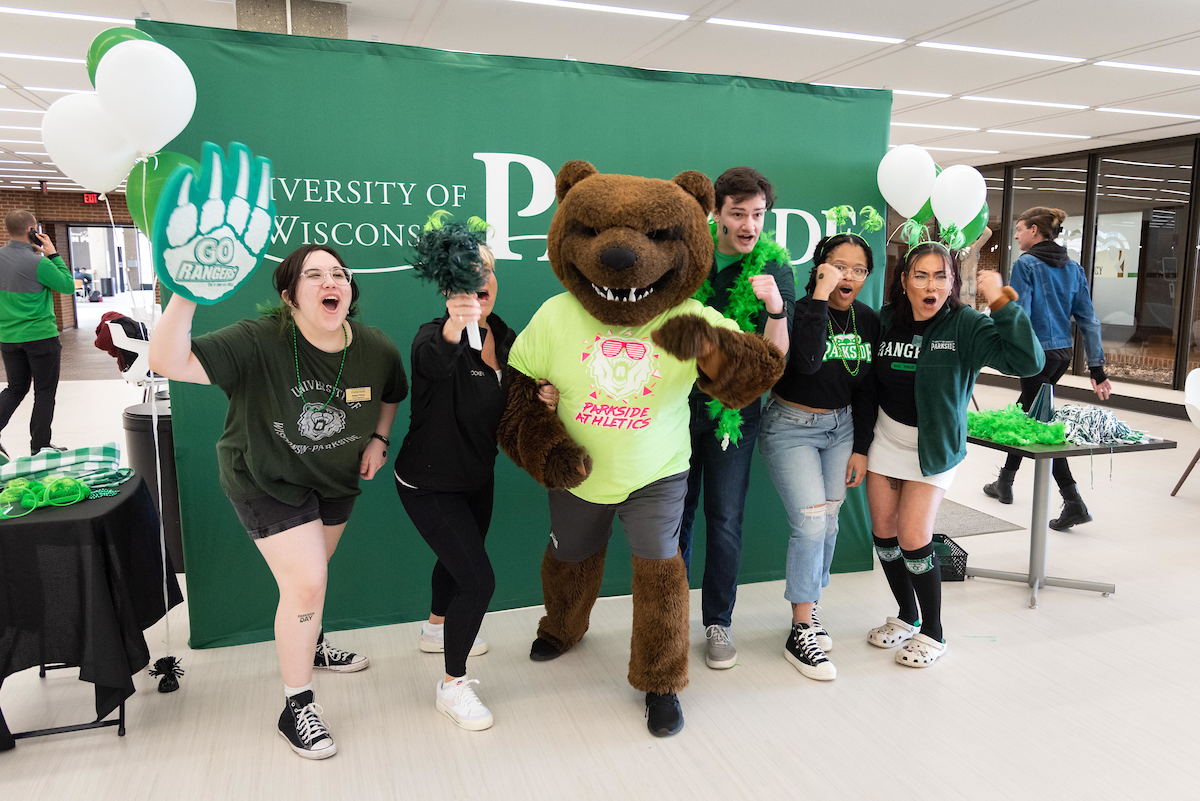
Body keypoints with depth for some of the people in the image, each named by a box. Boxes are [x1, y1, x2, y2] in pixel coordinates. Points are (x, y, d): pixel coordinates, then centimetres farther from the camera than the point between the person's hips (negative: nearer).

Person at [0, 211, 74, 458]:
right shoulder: (37, 263, -19)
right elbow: (68, 286, -9)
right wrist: (53, 255, -5)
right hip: (40, 336, -6)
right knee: (45, 391, 6)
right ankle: (39, 447, 12)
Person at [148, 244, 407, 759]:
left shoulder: (376, 348, -15)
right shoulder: (260, 342, -29)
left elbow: (391, 394, 8)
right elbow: (169, 363, -39)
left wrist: (378, 440, -6)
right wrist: (185, 296, -50)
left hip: (337, 479, 5)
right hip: (267, 480, -5)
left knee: (310, 571, 24)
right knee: (304, 582, -12)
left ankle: (309, 644, 54)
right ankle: (296, 708, 8)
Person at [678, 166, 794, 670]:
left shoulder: (775, 271, -5)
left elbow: (776, 356, -12)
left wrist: (776, 307, -28)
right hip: (678, 402, 2)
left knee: (725, 520, 2)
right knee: (675, 512, 10)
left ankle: (718, 623, 19)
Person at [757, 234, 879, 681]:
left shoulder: (868, 321, 3)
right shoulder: (800, 308, -14)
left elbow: (866, 391, 9)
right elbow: (806, 362, -34)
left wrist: (860, 448, 6)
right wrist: (820, 298, -33)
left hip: (840, 427, 6)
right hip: (791, 427, -6)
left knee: (828, 522, 7)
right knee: (811, 523, -13)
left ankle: (808, 611, 24)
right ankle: (801, 634, -2)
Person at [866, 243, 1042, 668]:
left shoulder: (965, 326, -15)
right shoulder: (885, 320, -4)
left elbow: (1028, 361, -27)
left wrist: (1002, 302, -31)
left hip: (933, 448, -4)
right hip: (885, 438, 4)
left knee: (913, 541, -7)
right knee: (884, 534, 9)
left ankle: (932, 633, 15)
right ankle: (907, 616, 32)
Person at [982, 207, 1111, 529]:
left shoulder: (1026, 264, -11)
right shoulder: (1073, 267, 10)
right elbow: (1088, 318, 8)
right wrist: (1097, 369, 9)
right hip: (1064, 351, 8)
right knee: (1026, 412, 20)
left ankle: (1074, 503, -4)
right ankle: (1004, 483, 33)